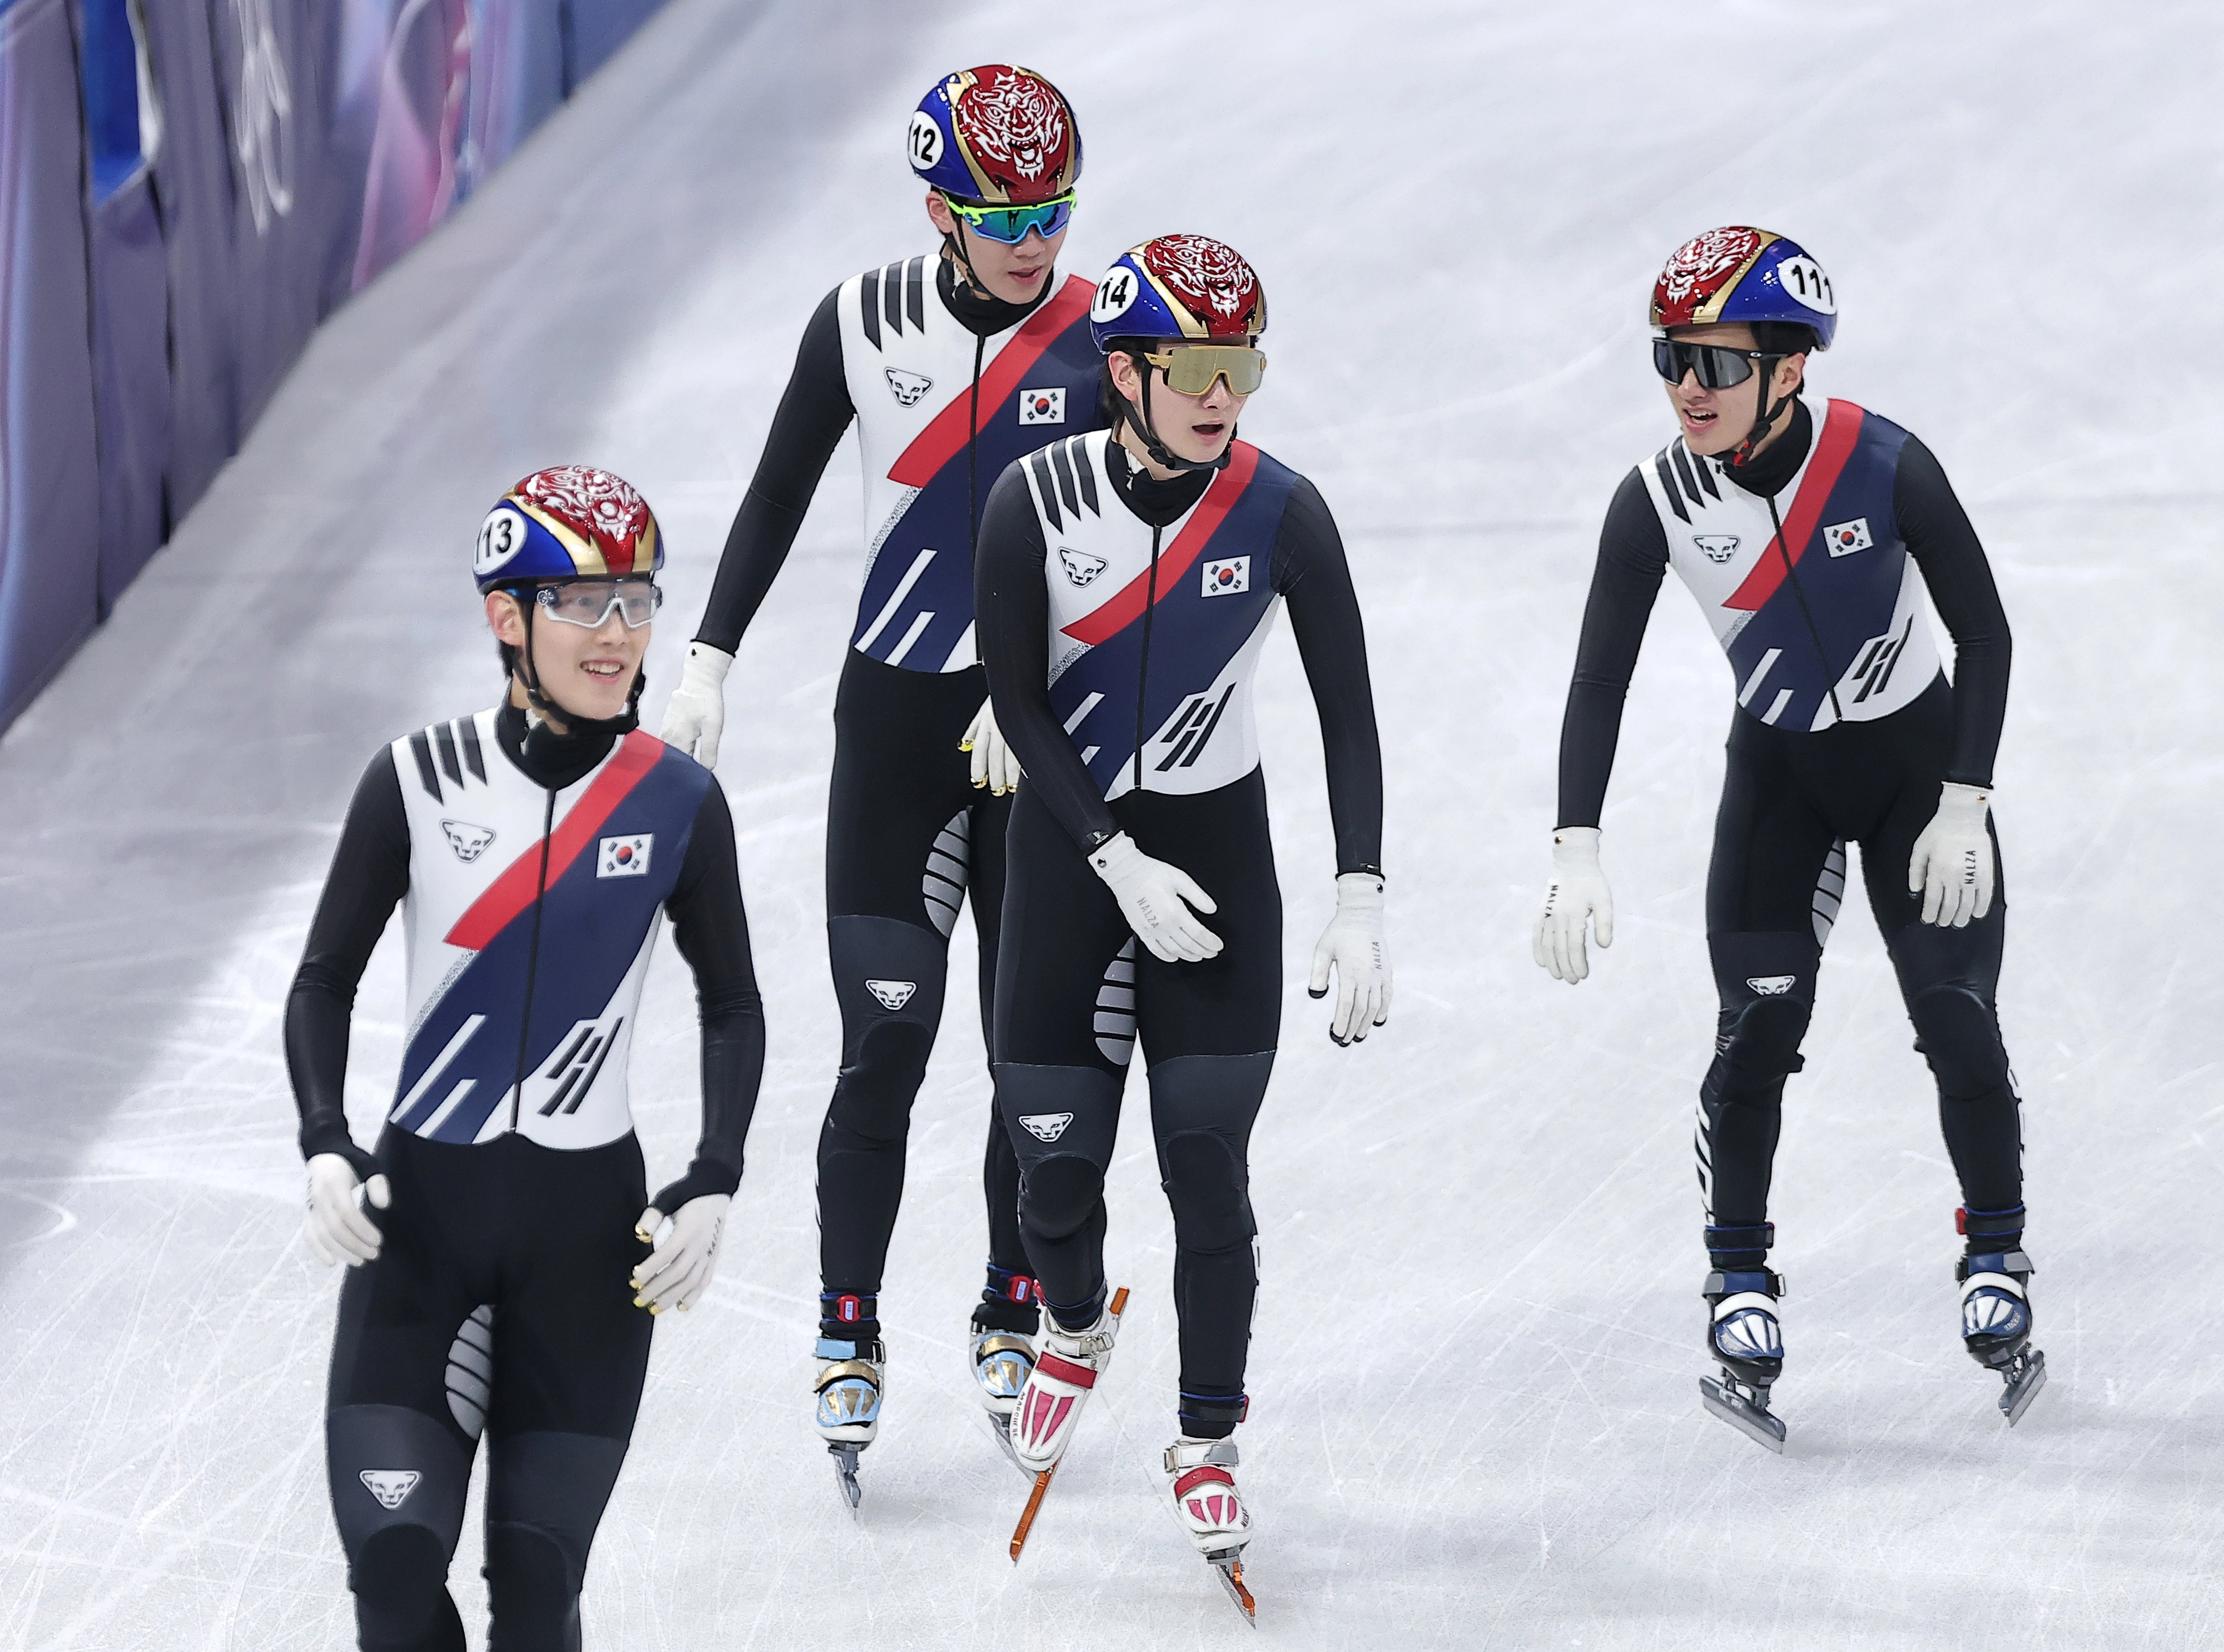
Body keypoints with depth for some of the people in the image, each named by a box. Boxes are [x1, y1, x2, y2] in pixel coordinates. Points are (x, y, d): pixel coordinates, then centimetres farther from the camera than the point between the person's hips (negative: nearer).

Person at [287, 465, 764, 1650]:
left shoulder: (676, 801, -1)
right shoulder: (420, 780, -4)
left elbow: (731, 1006, 11)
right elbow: (325, 978, 5)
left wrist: (712, 1189, -2)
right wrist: (325, 1147, -10)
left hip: (589, 1220, 1)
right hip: (419, 1205, -1)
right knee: (394, 1557, -13)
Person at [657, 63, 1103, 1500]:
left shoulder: (1104, 339, -6)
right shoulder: (865, 325, -2)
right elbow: (781, 493, 8)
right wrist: (713, 662, 4)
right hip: (894, 719, 0)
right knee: (884, 1045, -5)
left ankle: (1016, 1316, 20)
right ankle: (849, 1342, 3)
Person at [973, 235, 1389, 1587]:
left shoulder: (1278, 510, -13)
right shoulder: (1037, 501, -14)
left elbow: (1349, 711, -9)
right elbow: (1019, 706, -8)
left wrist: (1362, 902, -16)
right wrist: (1122, 864, -15)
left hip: (1219, 845, 0)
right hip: (1071, 851, 0)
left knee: (1208, 1169, -4)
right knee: (1056, 1158, 4)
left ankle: (1209, 1444, 13)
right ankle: (1078, 1326, 39)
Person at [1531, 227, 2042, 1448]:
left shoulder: (1884, 467, -25)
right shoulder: (1658, 502, -19)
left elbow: (1984, 633, -14)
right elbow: (1599, 682, -15)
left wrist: (1964, 807, -16)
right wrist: (1575, 856, -25)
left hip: (1919, 758, -1)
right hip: (1778, 773, 1)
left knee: (1958, 1023, -8)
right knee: (1758, 1028, -11)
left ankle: (1997, 1260, 12)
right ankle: (1740, 1283, 3)